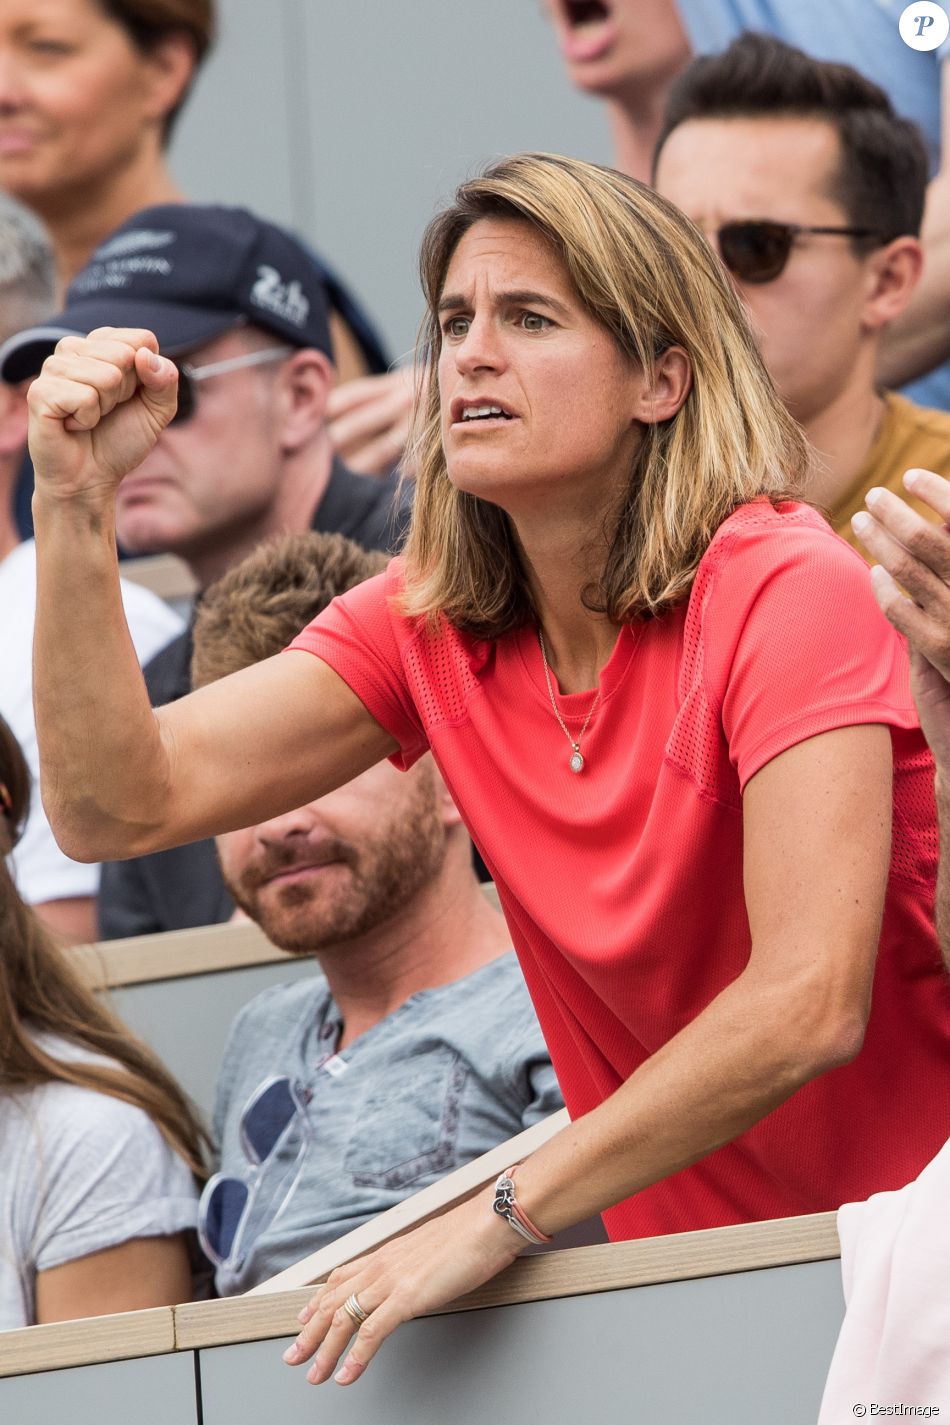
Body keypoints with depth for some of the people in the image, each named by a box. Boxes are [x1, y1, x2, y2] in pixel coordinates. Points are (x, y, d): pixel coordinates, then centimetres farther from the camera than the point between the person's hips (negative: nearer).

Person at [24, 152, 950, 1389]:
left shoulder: (782, 590, -15)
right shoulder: (429, 627, 4)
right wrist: (75, 509, -15)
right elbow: (121, 806, -4)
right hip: (688, 1267, 5)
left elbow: (807, 1003, -25)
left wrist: (503, 1217, -23)